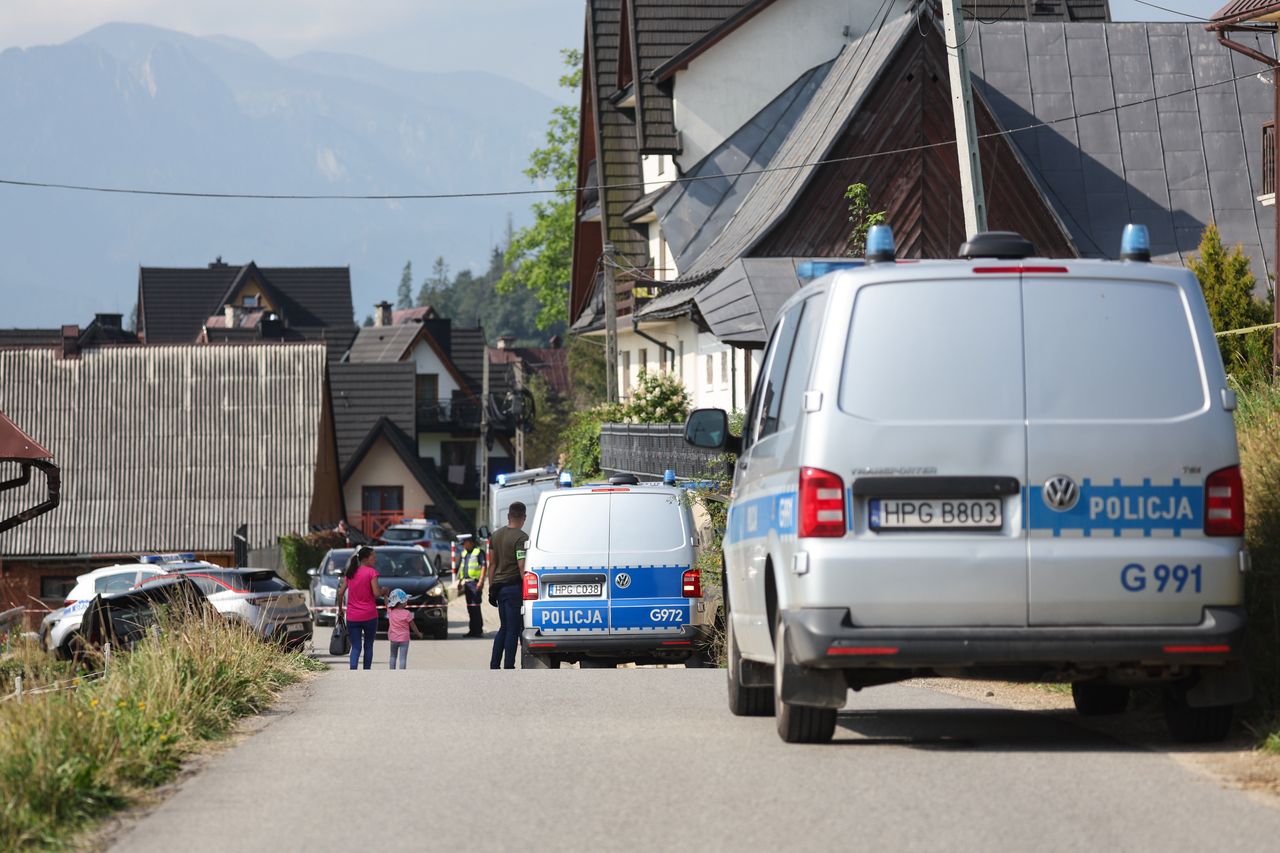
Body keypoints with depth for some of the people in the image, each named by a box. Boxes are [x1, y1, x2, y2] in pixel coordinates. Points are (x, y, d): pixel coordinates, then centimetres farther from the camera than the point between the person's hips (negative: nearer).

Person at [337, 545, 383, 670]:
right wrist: (383, 590, 6)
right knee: (368, 646, 12)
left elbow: (340, 593, 7)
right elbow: (376, 593, -15)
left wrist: (340, 610, 18)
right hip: (369, 615, -3)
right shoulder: (371, 572, -8)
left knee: (356, 647, 2)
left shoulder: (350, 572, 7)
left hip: (352, 617, 3)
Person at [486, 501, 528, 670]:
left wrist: (491, 588, 18)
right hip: (514, 587, -7)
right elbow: (522, 567, -20)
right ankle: (509, 668, -4)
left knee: (504, 627, 16)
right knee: (513, 629, -3)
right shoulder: (521, 538, -13)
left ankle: (494, 666, 13)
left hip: (499, 586, 7)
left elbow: (492, 564, 14)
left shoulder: (496, 536, 11)